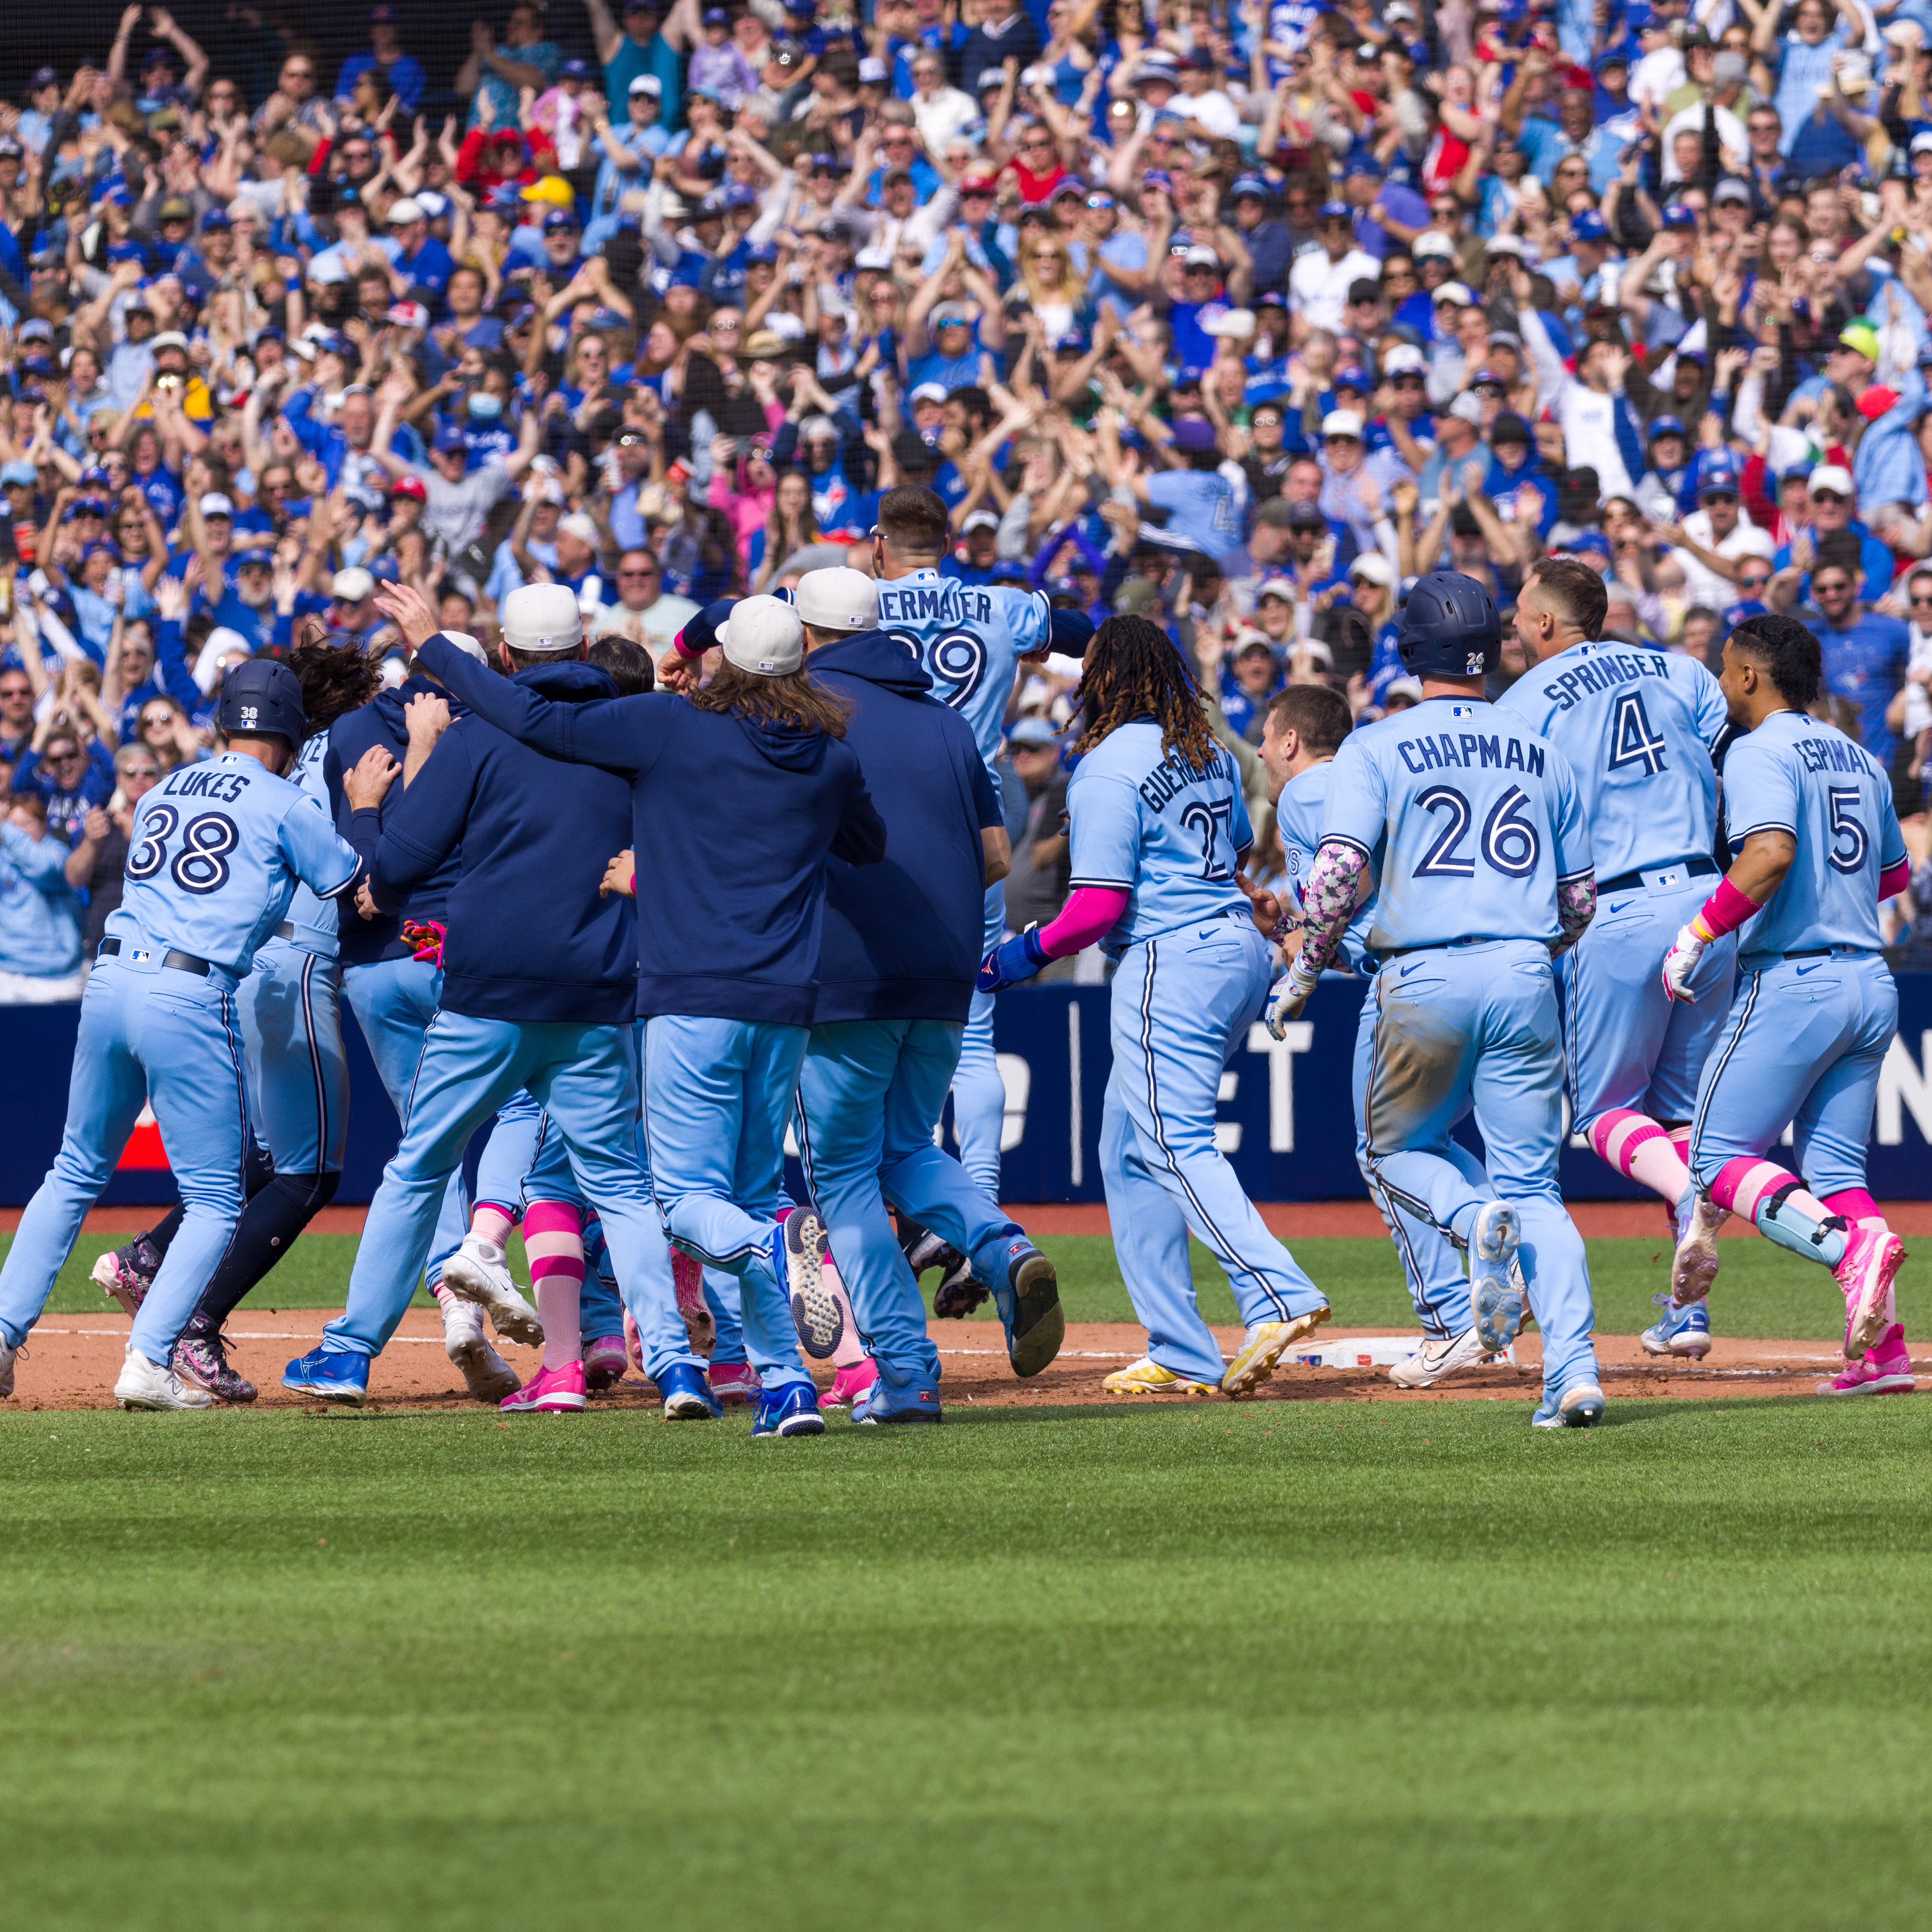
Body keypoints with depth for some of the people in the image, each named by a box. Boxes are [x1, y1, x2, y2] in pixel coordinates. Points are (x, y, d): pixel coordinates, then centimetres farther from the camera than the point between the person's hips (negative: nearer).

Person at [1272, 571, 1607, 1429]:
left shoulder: (1377, 748, 1)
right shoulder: (1542, 756, 13)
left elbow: (1339, 869, -11)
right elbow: (1581, 900, 14)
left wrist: (1303, 972, 0)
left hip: (1425, 980, -3)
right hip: (1525, 975, 3)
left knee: (1398, 1145, 21)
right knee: (1532, 1182, 5)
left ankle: (1477, 1218, -14)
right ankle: (1575, 1371, -13)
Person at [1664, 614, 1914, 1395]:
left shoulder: (1759, 752, -8)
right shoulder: (1859, 760, 17)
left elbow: (1771, 853, -24)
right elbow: (1895, 873, 25)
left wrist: (1699, 931, -19)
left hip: (1790, 984, -8)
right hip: (1872, 986, 8)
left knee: (1719, 1158, -3)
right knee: (1834, 1164, 10)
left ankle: (1850, 1246, -27)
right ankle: (1882, 1346, -6)